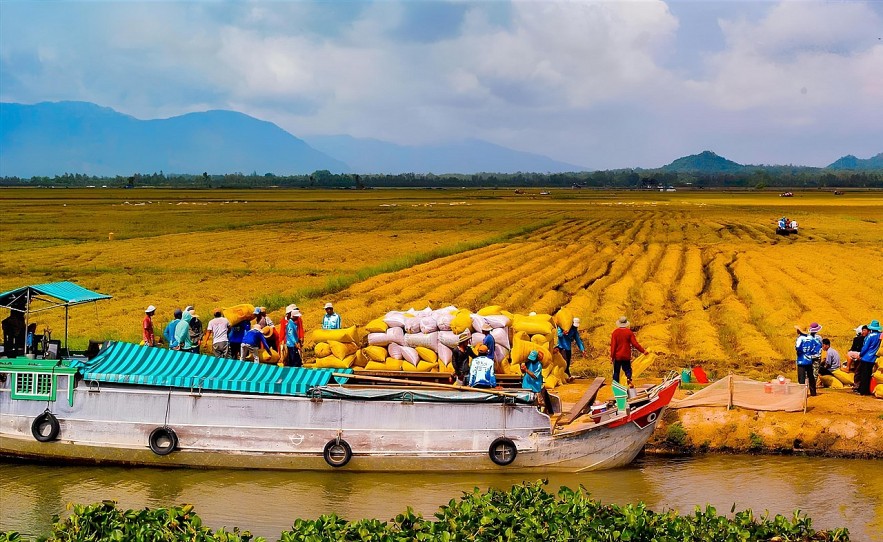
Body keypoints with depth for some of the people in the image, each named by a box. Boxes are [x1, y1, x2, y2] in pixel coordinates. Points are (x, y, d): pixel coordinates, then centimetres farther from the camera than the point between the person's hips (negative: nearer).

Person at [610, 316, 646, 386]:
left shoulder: (615, 332, -7)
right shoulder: (629, 332, -6)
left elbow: (613, 345, -7)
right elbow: (635, 344, -7)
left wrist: (612, 356, -3)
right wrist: (643, 351, 2)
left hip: (617, 356, 0)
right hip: (626, 356, 0)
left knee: (616, 372, 9)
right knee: (628, 370, 10)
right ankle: (629, 379, -19)